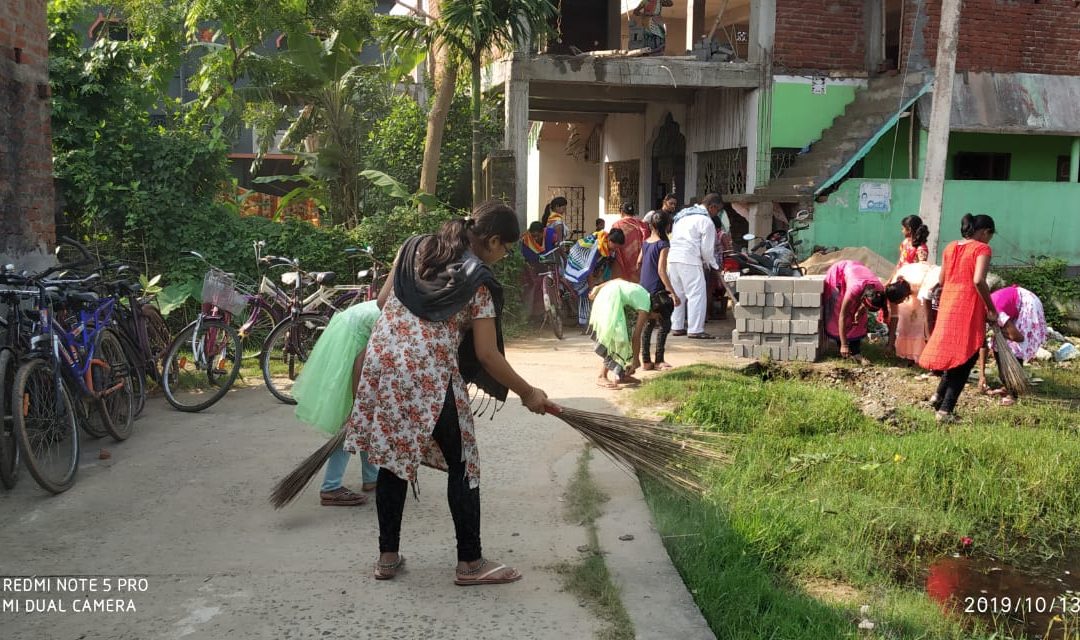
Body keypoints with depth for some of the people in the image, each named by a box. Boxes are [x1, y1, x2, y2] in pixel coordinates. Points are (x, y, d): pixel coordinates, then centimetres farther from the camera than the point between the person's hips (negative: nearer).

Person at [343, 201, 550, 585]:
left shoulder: (415, 248, 11)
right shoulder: (478, 282, -5)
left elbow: (383, 300, 15)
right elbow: (486, 354, -7)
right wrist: (527, 393, 4)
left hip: (382, 363, 6)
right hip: (431, 376, -6)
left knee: (394, 458, 16)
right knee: (461, 464, 7)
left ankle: (388, 556, 22)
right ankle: (470, 563, 13)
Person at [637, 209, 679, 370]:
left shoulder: (646, 242, 7)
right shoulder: (663, 244, -14)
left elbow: (638, 264, 15)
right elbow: (661, 271, -20)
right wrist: (673, 293, -20)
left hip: (645, 289, 8)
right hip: (658, 290, -8)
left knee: (648, 324, 12)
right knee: (664, 324, 1)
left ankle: (646, 361, 15)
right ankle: (658, 361, 2)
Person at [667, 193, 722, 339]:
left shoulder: (683, 215, 19)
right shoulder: (706, 221, -6)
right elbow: (706, 249, -6)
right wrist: (715, 266, 11)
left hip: (672, 257, 8)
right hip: (689, 261, -8)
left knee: (677, 294, 15)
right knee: (697, 294, -3)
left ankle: (676, 327, 20)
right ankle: (695, 330, -5)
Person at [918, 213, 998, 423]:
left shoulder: (950, 247, 13)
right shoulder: (982, 248, -7)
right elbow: (978, 281, -20)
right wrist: (991, 308, -11)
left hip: (947, 304, 6)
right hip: (968, 307, -6)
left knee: (951, 350, 22)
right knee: (965, 357, 2)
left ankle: (939, 396, 18)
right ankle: (945, 409, -2)